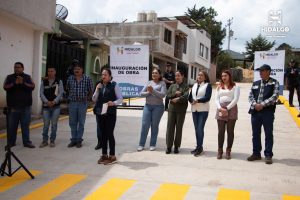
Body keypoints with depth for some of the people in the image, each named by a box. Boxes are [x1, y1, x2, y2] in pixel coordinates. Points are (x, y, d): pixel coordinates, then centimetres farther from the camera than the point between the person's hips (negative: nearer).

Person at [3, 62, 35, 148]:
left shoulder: (27, 77, 8)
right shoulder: (9, 77, 7)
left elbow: (32, 86, -7)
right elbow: (5, 87, -7)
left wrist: (23, 83, -20)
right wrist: (15, 83, -20)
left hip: (25, 106, 0)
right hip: (13, 106, 0)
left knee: (25, 125, 3)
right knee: (12, 125, 5)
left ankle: (26, 142, 9)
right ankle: (11, 142, 15)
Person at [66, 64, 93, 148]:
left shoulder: (87, 79, -2)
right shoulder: (70, 78, 4)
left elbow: (90, 91, 5)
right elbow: (67, 89, 14)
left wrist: (87, 98, -2)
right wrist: (70, 97, 7)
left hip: (82, 103, -2)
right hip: (72, 103, 2)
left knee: (81, 123, 5)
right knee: (72, 122, 7)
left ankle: (79, 140, 13)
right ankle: (73, 139, 18)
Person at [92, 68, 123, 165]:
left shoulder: (114, 85, -4)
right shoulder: (99, 85, 11)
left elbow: (120, 98, -4)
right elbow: (94, 99, 8)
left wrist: (113, 103, -22)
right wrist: (97, 89, -6)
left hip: (110, 113, -5)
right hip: (100, 113, 5)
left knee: (109, 134, -3)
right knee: (103, 134, 10)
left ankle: (112, 156, 7)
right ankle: (104, 155, 20)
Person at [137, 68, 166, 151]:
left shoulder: (162, 83, 1)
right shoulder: (149, 83, 11)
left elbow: (162, 94, -12)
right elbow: (141, 93, 5)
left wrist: (153, 91, -20)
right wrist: (148, 92, -13)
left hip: (158, 106, -3)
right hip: (147, 106, 3)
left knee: (154, 126, 4)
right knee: (145, 125, 0)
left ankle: (153, 144, 14)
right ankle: (141, 144, 7)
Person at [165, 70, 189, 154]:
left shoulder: (185, 86, 4)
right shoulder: (172, 86, 13)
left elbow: (186, 96, -10)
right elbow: (168, 95, 2)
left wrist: (178, 99, -14)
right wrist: (175, 94, -11)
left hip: (181, 109, -2)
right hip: (172, 108, 2)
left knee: (179, 127, 3)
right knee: (170, 127, -1)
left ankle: (176, 146, 12)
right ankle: (169, 146, 6)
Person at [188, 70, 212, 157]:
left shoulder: (208, 85, -1)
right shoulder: (194, 85, 16)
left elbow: (207, 97, -11)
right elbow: (190, 96, 12)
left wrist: (197, 100, -18)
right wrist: (192, 100, -9)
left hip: (203, 110, -5)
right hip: (194, 109, 6)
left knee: (200, 128, -10)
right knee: (196, 129, 8)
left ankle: (200, 147, -1)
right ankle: (198, 147, 16)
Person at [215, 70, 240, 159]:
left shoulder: (235, 87, 6)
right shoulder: (219, 87, 20)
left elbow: (236, 99, -5)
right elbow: (217, 99, 11)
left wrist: (227, 108, -13)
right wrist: (220, 108, -7)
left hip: (231, 108, -3)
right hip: (220, 109, 3)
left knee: (230, 131, 0)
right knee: (221, 131, 1)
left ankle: (228, 151, 5)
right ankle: (220, 151, 5)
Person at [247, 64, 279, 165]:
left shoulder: (274, 83, 0)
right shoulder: (255, 83, 13)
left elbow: (275, 96, -10)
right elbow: (250, 96, 8)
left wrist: (262, 104, -16)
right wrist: (255, 104, -10)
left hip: (268, 112, -4)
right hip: (255, 111, 5)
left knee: (268, 134, 2)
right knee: (255, 134, 10)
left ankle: (268, 155, 11)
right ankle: (256, 153, 22)